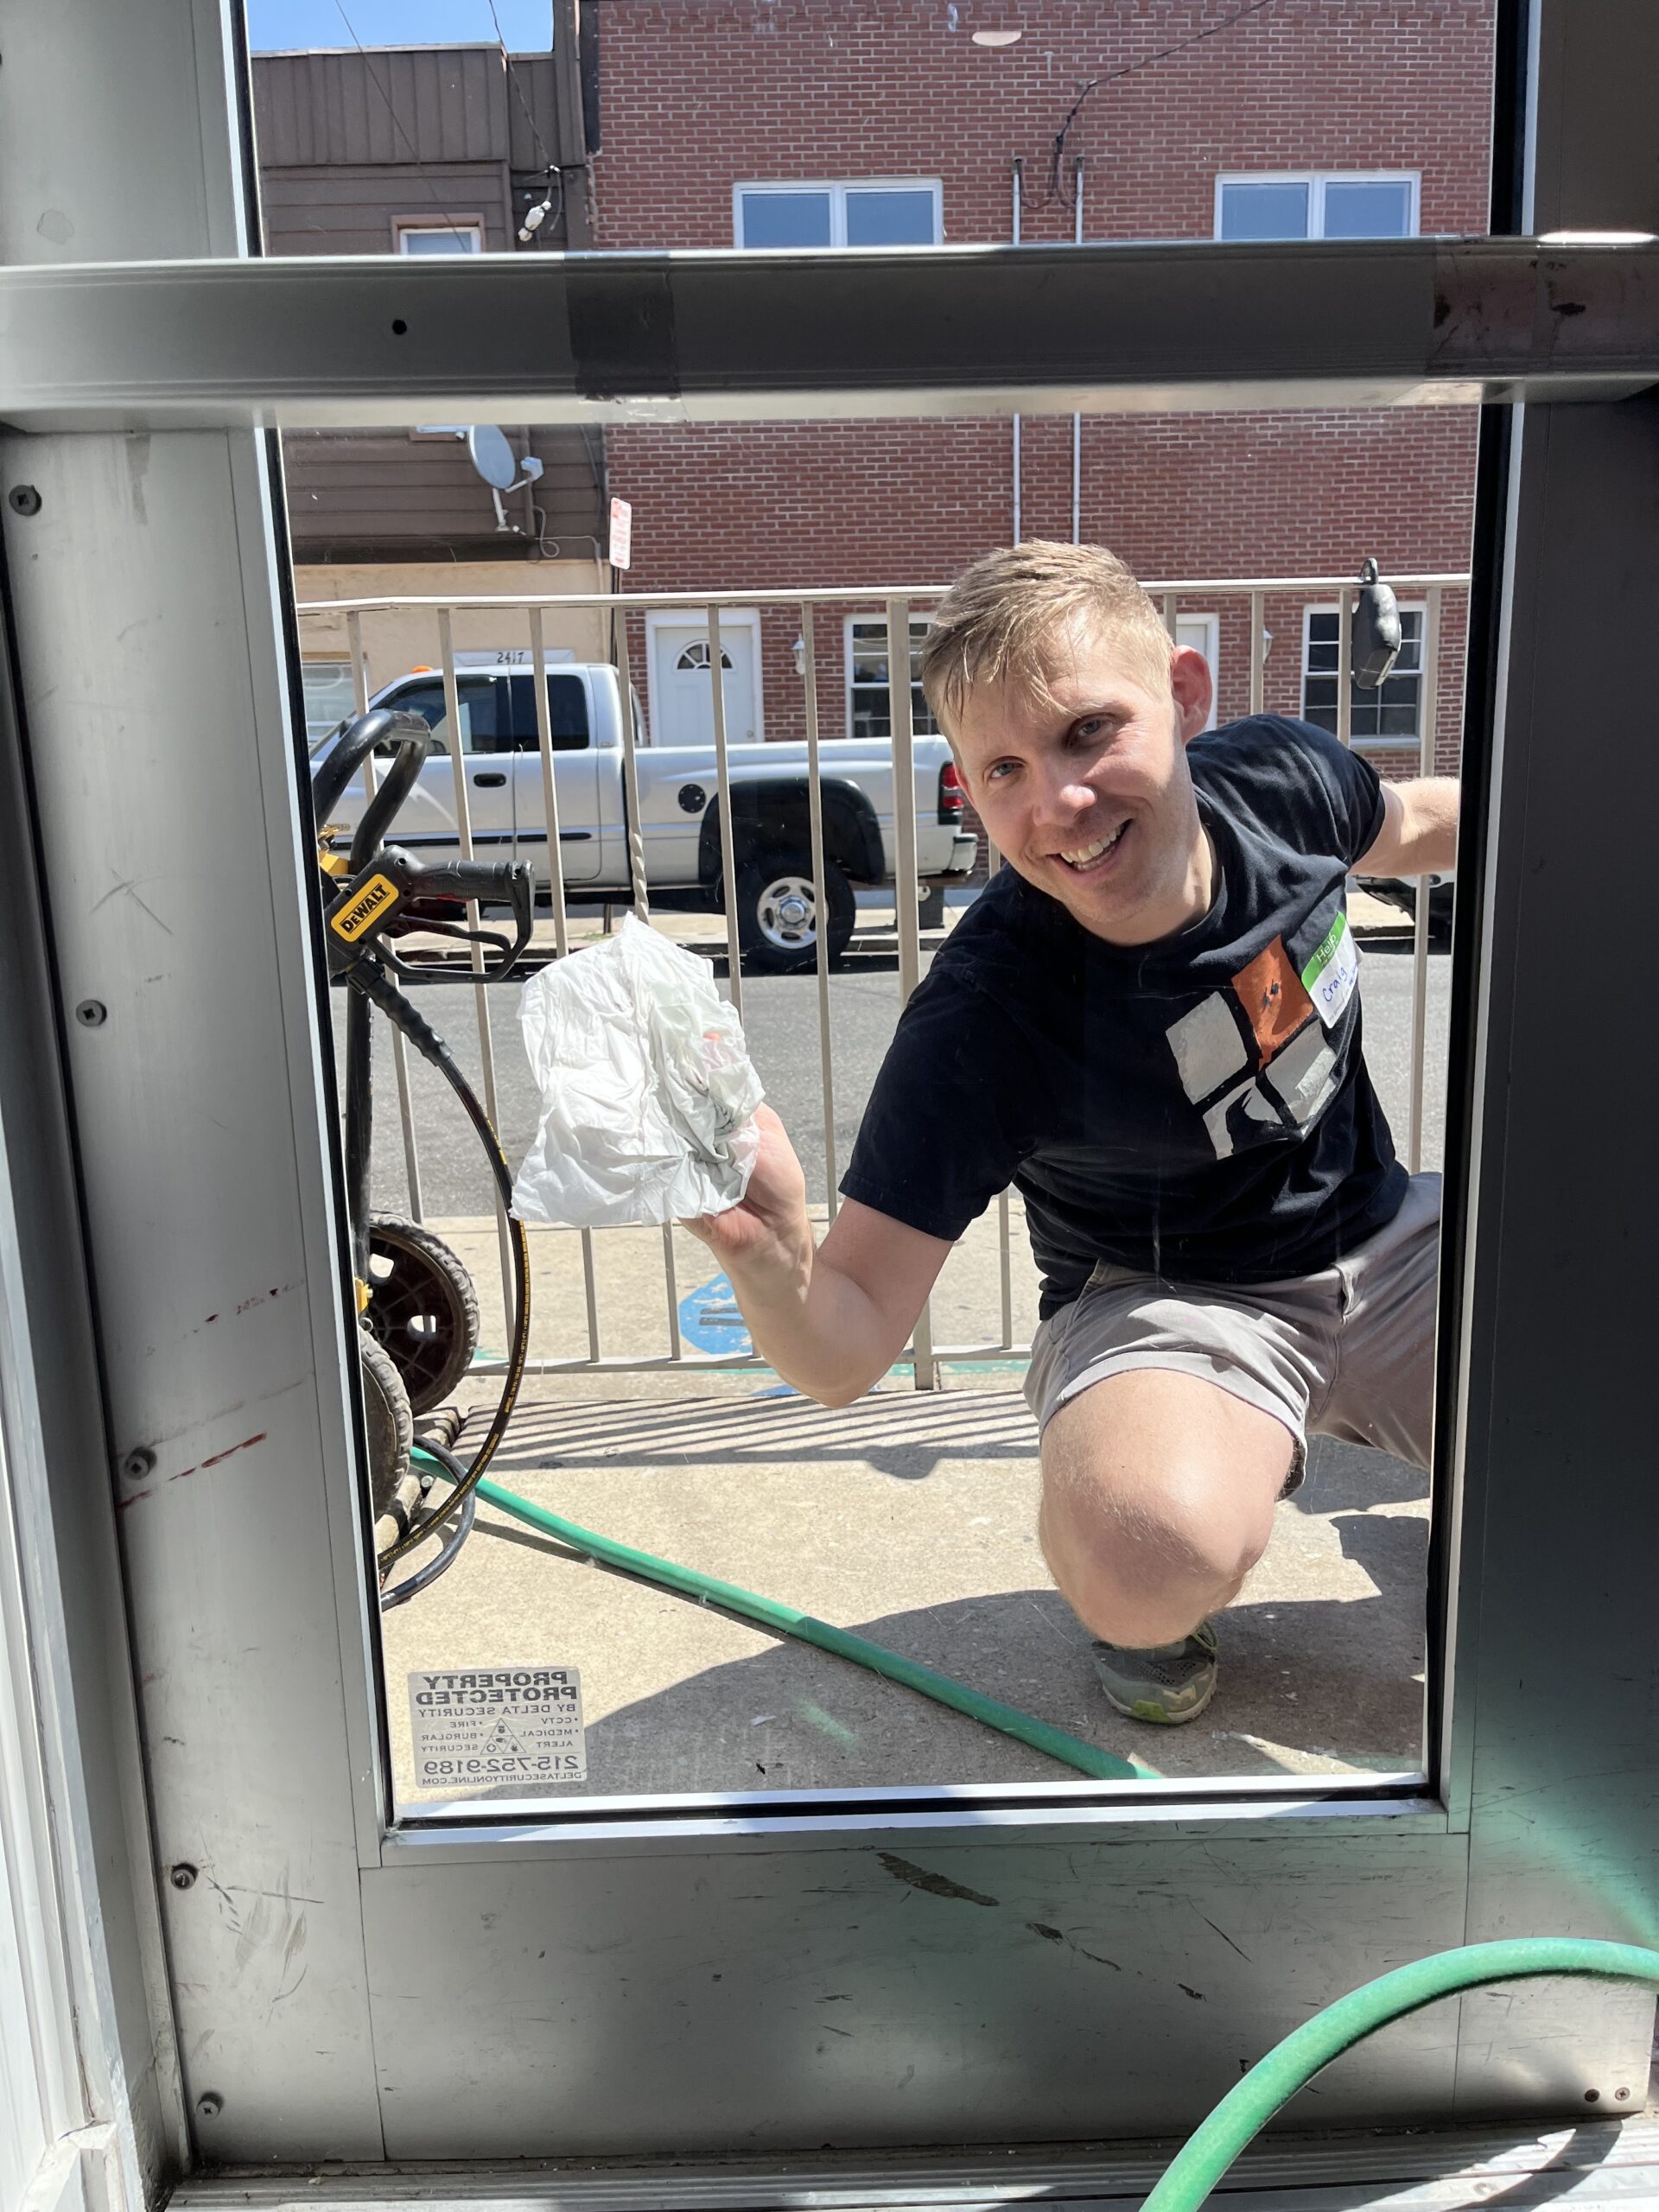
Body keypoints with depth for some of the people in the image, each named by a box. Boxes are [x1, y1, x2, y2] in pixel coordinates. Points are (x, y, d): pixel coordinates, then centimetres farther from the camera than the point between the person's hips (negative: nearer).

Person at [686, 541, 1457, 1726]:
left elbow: (1409, 823, 15)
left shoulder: (1277, 775, -13)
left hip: (1388, 1243, 5)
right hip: (1167, 1307, -5)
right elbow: (846, 1356, -27)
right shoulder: (982, 1021, -28)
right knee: (1144, 1561, -38)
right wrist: (767, 1254, -48)